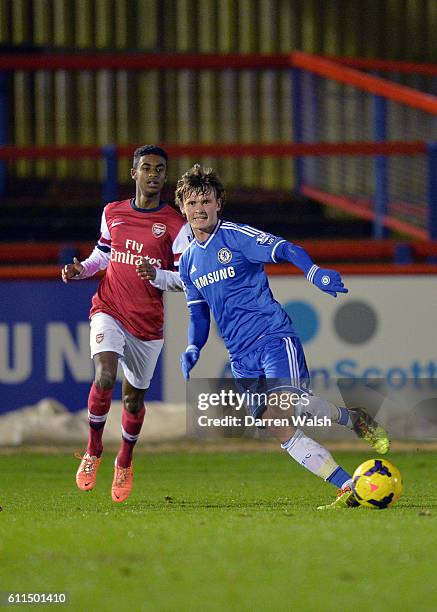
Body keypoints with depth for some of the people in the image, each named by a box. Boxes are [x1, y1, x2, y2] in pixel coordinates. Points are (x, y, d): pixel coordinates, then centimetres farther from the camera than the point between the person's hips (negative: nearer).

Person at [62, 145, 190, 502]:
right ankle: (93, 452, -5)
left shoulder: (176, 224, -4)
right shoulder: (112, 213, 6)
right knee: (105, 376, -25)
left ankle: (125, 463, 37)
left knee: (134, 399, 10)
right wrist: (81, 269, 2)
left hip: (148, 323, 0)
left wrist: (157, 275, -26)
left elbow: (186, 279, -7)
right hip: (109, 311, 0)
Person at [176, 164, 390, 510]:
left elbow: (286, 249, -13)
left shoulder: (236, 236, -3)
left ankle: (354, 419, -4)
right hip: (242, 358, 6)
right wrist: (193, 349, 2)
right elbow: (199, 316, 21)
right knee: (281, 431, -7)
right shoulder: (188, 263, 14)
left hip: (273, 336, -6)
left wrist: (315, 273, -33)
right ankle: (348, 490, -5)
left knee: (286, 403, -30)